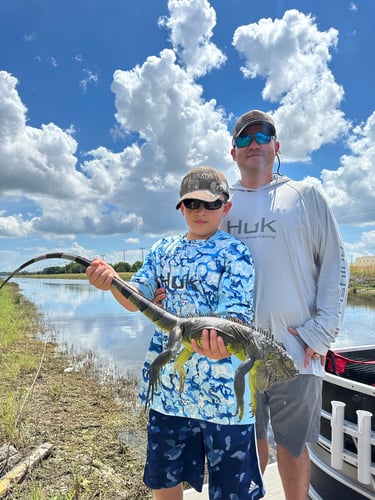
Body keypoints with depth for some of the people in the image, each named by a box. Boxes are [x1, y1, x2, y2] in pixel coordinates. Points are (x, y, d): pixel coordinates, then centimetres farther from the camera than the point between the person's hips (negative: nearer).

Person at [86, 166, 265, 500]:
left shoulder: (235, 253, -8)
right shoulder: (164, 250, 6)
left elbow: (237, 315, -17)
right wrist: (112, 282, -21)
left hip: (222, 390, -4)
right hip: (168, 386, 5)